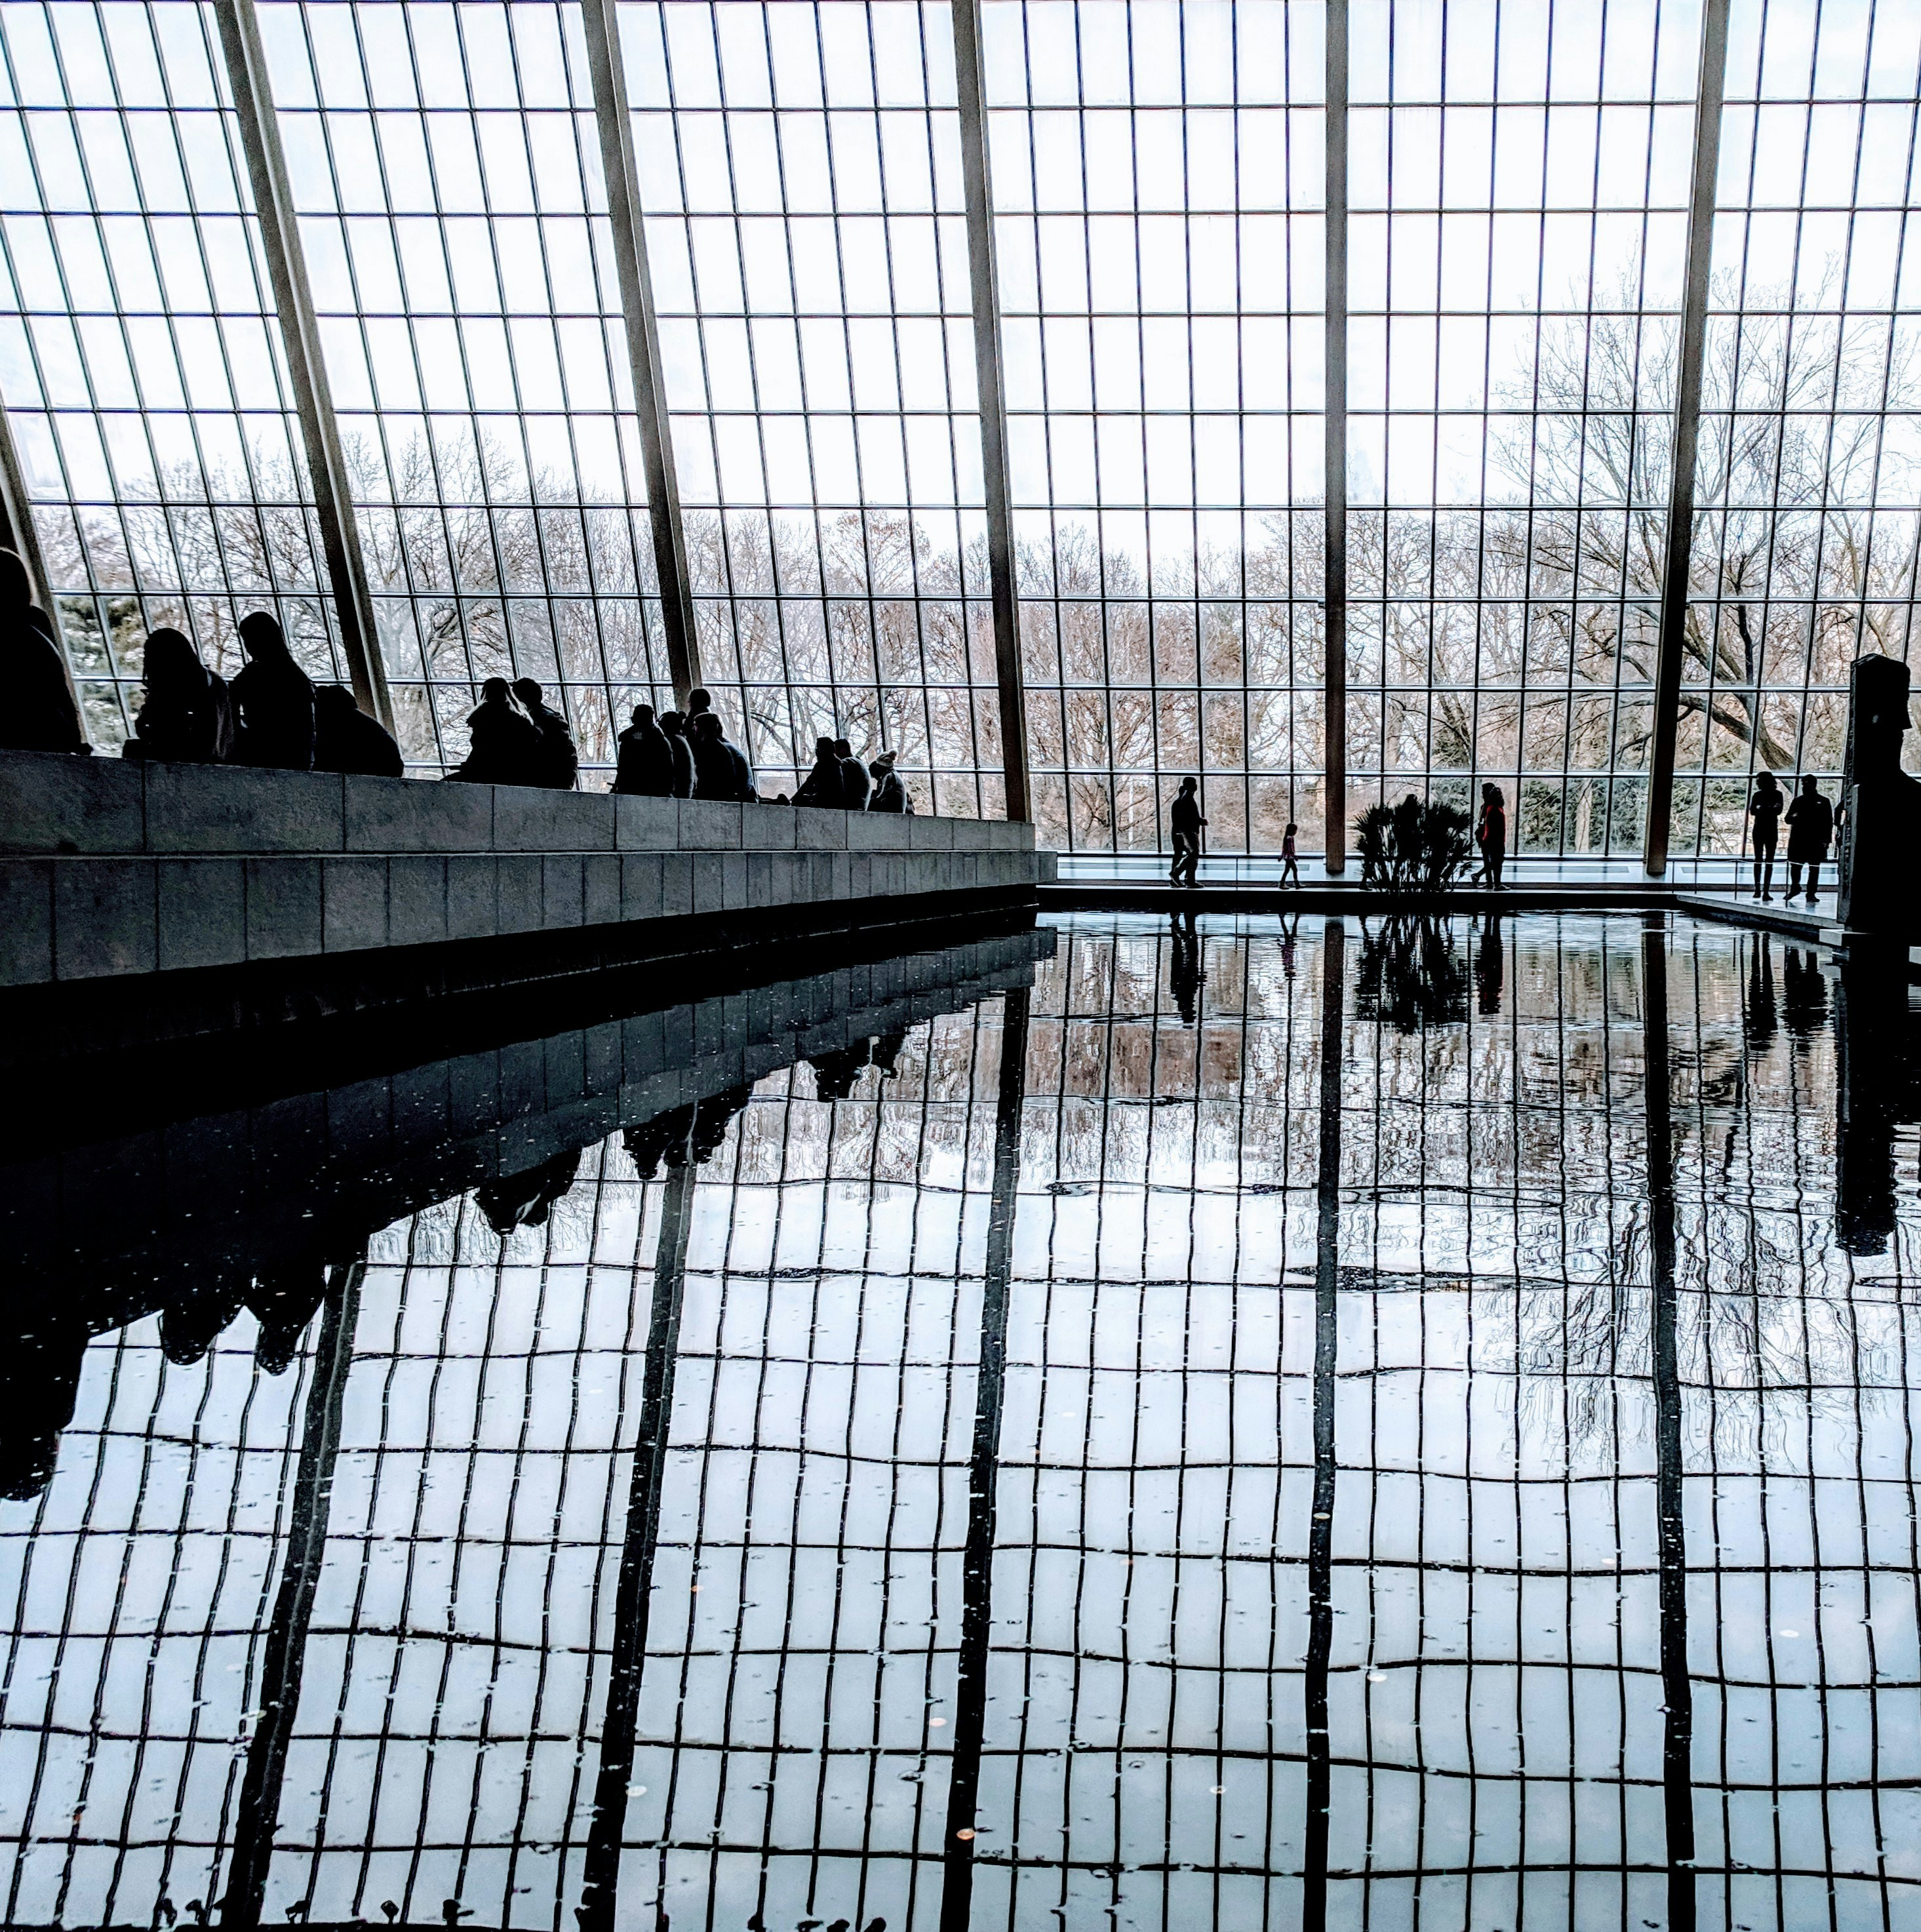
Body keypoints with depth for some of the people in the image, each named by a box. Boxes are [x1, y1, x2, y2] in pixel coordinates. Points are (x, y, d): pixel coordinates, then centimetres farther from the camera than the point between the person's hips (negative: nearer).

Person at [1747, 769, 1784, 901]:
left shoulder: (1777, 795, 4)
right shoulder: (1758, 795, 8)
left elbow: (1778, 811, -7)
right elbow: (1752, 811, -3)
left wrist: (1762, 809, -20)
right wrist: (1770, 809, -19)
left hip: (1772, 830, -1)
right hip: (1759, 830, 1)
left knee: (1769, 861, -3)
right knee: (1758, 859, 1)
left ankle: (1766, 890, -5)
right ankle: (1758, 889, 4)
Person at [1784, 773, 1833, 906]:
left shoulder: (1823, 802, 2)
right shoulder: (1798, 801, 10)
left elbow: (1829, 823, 1)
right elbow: (1788, 819, 14)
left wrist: (1826, 840, -7)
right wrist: (1793, 817, -10)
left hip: (1816, 841, -2)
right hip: (1798, 839, 2)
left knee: (1814, 868, 3)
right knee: (1795, 865, 4)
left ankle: (1812, 893, 8)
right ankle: (1795, 887, 23)